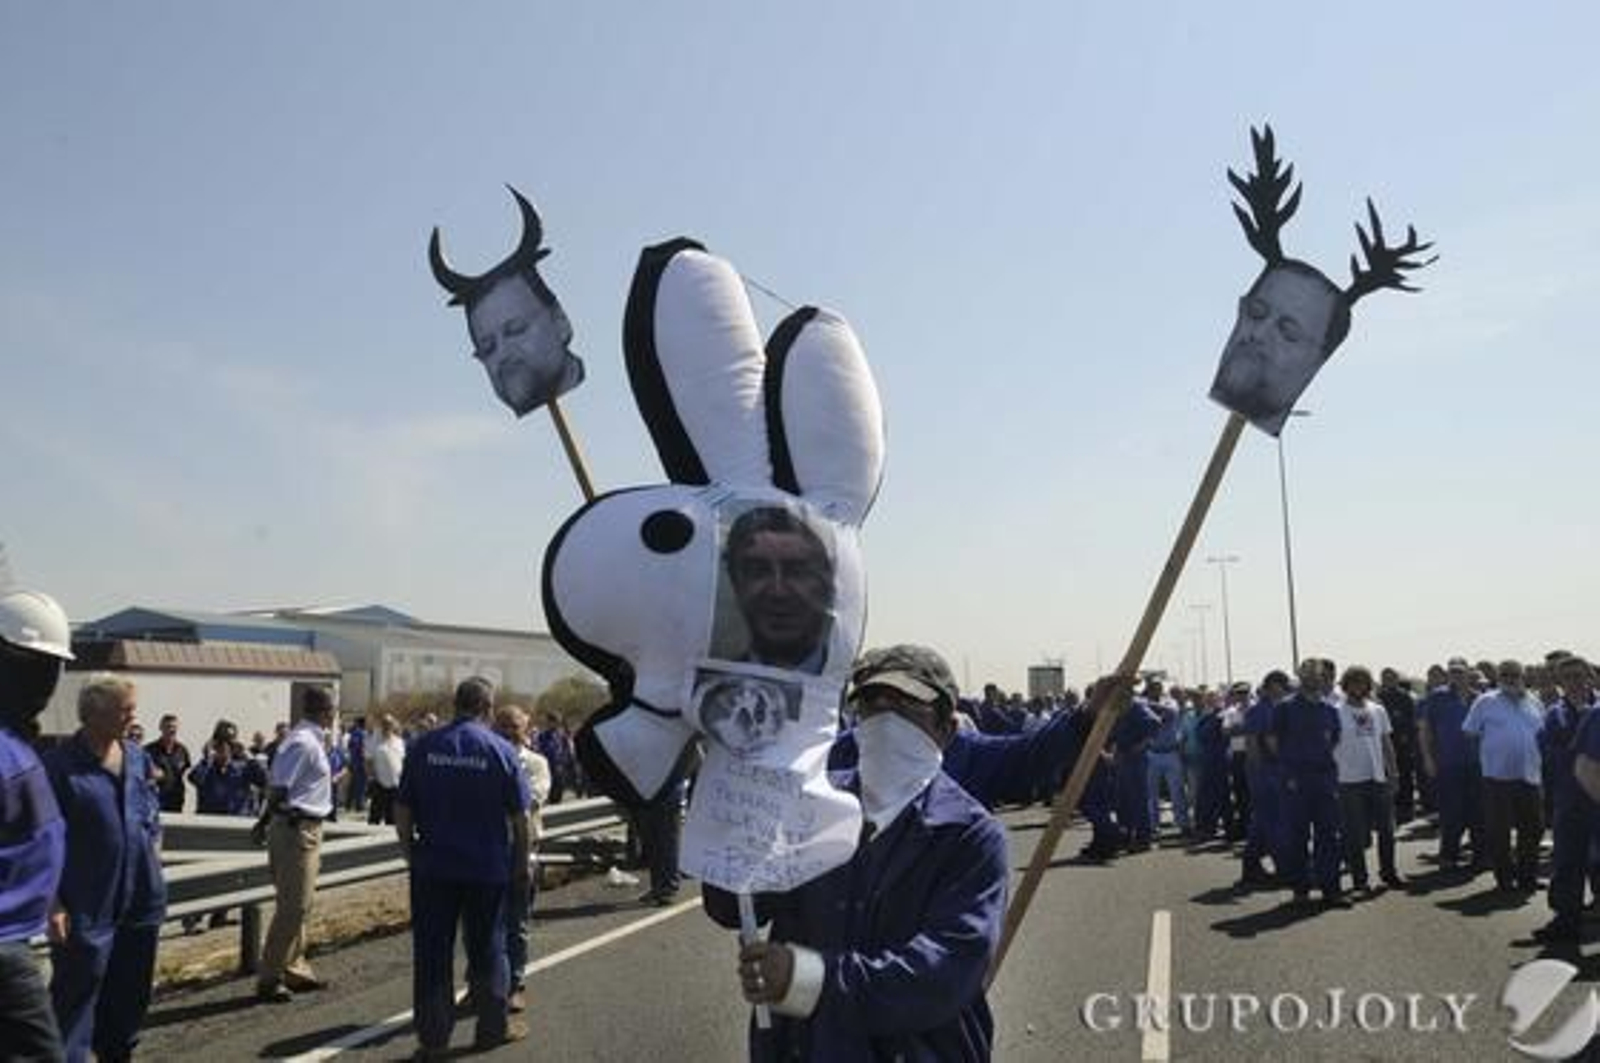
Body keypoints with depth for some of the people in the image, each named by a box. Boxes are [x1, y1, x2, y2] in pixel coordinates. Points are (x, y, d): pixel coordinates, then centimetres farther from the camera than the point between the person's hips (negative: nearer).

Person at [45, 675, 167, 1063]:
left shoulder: (137, 756, 7)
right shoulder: (61, 764, -12)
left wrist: (153, 855, 9)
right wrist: (54, 903, -14)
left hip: (140, 900, 6)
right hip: (87, 908, -6)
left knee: (131, 992, 17)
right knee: (77, 996, 0)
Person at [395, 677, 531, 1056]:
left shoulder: (424, 746, -2)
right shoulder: (500, 750, -7)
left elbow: (402, 810, 1)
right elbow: (519, 817, -5)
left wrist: (411, 854, 12)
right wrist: (521, 867, 4)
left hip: (433, 868, 1)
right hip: (487, 868, -1)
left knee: (432, 951, 8)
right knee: (487, 948, 13)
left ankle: (433, 1036, 13)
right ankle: (493, 1026, 24)